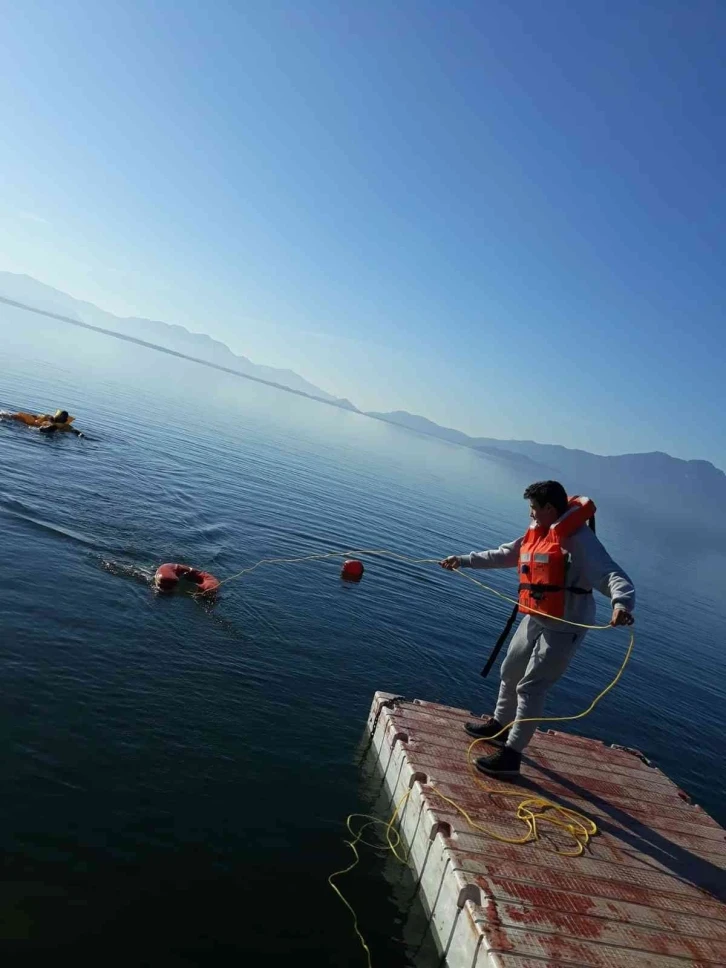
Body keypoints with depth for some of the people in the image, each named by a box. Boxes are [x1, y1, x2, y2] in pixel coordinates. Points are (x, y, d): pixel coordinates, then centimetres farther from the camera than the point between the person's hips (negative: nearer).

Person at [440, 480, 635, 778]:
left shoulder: (578, 538, -21)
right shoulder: (537, 532, 5)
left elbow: (611, 573, -32)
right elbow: (503, 555, 18)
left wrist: (622, 603, -52)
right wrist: (463, 560, 21)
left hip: (563, 627, -9)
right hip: (535, 619, 10)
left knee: (530, 687, -7)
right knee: (511, 672, 22)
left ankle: (511, 754, 6)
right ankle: (500, 725, 43)